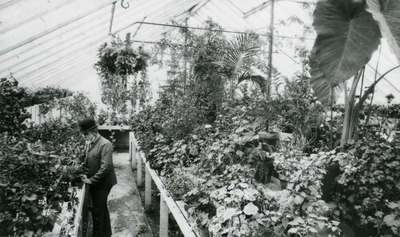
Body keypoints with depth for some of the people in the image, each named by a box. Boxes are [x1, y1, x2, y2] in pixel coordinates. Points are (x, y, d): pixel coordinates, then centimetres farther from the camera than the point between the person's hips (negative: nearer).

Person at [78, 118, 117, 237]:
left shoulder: (105, 144, -19)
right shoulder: (90, 143, 6)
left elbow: (105, 167, -23)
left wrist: (91, 180, -19)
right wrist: (86, 175, 4)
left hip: (102, 183, -8)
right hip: (93, 183, 8)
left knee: (98, 211, -2)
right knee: (102, 208, 21)